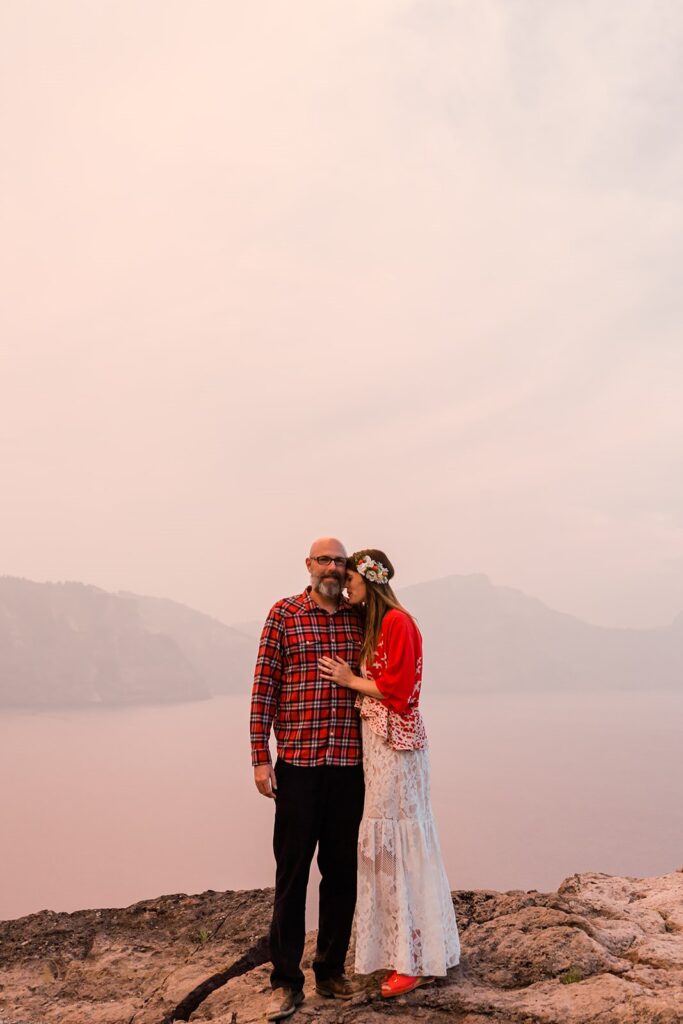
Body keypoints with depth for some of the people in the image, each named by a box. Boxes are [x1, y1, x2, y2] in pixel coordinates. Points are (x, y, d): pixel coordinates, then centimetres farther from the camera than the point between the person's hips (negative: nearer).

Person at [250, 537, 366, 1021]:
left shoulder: (360, 619, 8)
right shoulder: (284, 613, 0)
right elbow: (264, 686, -2)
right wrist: (260, 757, -7)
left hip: (350, 763, 3)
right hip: (297, 763, -3)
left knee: (341, 870, 11)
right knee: (292, 871, 4)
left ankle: (331, 969, 27)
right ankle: (286, 980, 17)